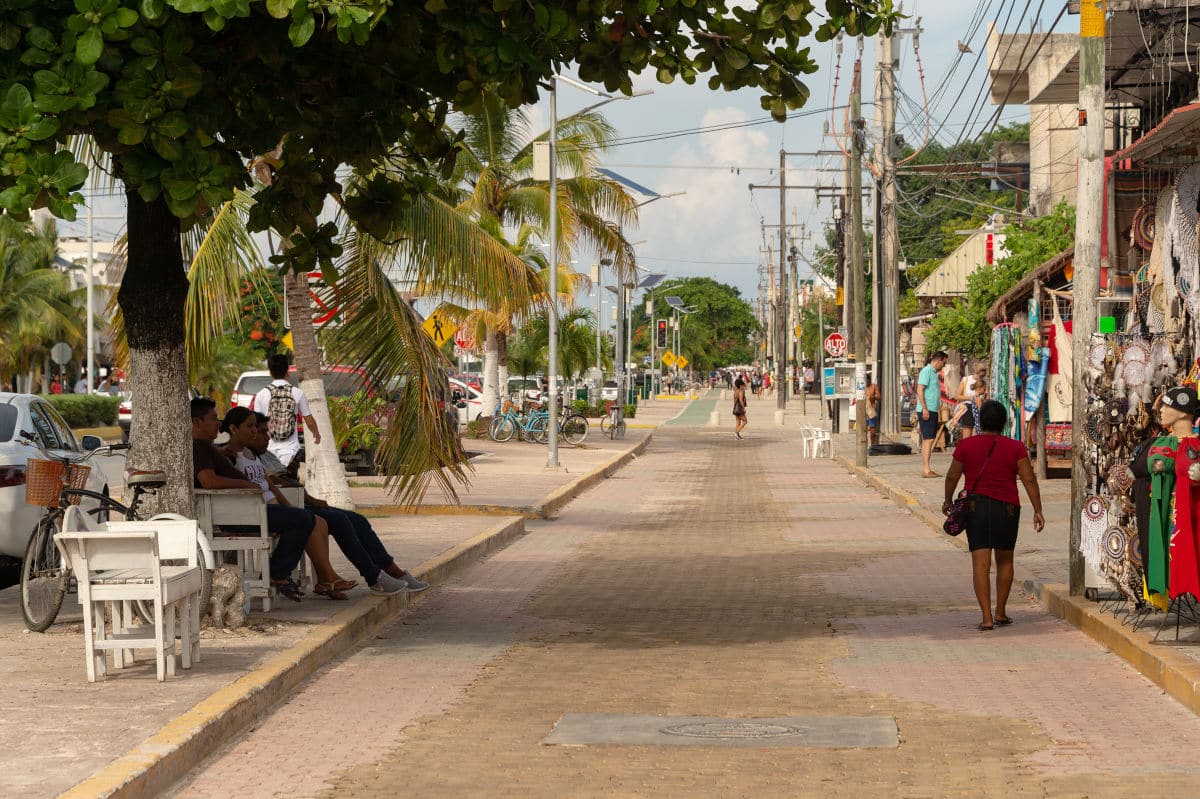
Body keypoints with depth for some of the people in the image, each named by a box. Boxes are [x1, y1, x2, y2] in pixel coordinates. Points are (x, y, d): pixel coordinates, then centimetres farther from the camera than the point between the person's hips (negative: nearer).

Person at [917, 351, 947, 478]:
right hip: (926, 410, -10)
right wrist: (924, 408, -22)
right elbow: (920, 390, -16)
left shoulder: (934, 373, 19)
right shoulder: (926, 371, -9)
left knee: (927, 440, 9)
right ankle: (926, 470, -14)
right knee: (928, 439, -12)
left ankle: (927, 470, 11)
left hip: (932, 410, 10)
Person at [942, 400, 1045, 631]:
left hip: (976, 507, -1)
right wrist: (1037, 511, -2)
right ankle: (1000, 612, 22)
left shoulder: (966, 445, -2)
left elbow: (952, 476, 4)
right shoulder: (1015, 447, -2)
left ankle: (987, 618, -12)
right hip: (1007, 508, 1)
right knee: (1005, 561, 18)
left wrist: (948, 500, 21)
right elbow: (1029, 480, -5)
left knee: (981, 563, -4)